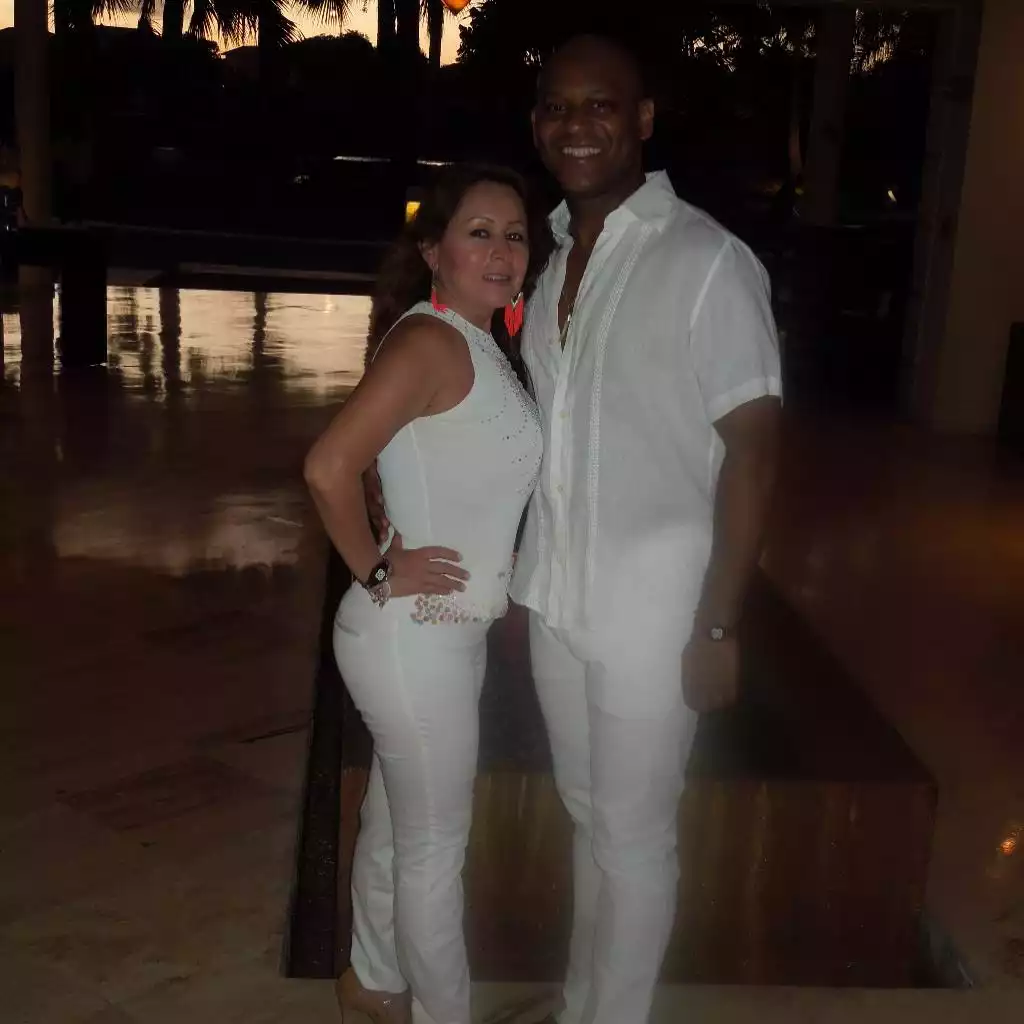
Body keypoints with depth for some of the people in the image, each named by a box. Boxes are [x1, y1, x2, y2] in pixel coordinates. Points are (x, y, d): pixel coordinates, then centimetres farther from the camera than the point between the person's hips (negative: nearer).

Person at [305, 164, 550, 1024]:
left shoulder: (479, 345, 10)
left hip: (438, 631, 9)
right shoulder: (431, 339, -19)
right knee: (435, 843, 8)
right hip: (417, 635, -9)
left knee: (396, 820, 24)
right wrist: (376, 572, -18)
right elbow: (329, 465, -30)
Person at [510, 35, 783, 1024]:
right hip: (557, 597, 7)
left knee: (633, 833, 9)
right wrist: (529, 576, 12)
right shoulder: (558, 255, 8)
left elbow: (753, 445, -15)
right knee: (587, 813, 20)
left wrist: (718, 624, -16)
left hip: (648, 608, -6)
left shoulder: (706, 262, -14)